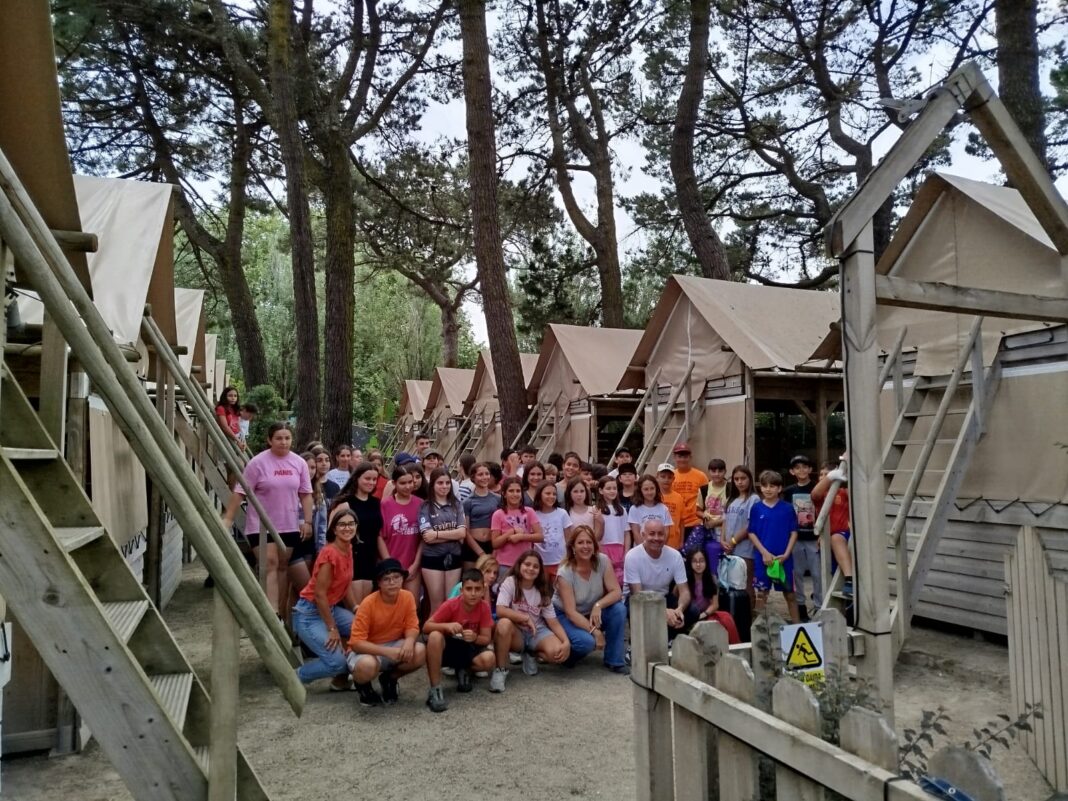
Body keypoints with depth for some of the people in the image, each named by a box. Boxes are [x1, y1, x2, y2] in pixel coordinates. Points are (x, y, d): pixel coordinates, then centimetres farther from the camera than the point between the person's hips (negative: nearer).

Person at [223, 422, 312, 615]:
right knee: (269, 566, -11)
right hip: (261, 525, -4)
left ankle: (280, 613, 20)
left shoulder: (299, 463, 1)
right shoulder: (258, 462, -10)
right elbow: (240, 492, -9)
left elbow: (305, 494, 5)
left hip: (288, 526, 4)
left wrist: (307, 521, 0)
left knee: (282, 566, 11)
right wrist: (228, 518, -12)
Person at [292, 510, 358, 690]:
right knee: (337, 662, -18)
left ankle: (341, 679, 12)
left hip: (331, 608, 9)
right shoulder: (329, 553, -22)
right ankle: (295, 678, 8)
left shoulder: (348, 549, 4)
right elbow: (319, 594, -21)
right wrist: (332, 629, -17)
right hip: (310, 614, -9)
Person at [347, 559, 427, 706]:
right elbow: (356, 642, -24)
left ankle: (389, 678, 6)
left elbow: (412, 627, -7)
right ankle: (362, 685, 2)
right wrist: (387, 651, -35)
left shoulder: (407, 597, -11)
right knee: (367, 665, -39)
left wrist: (409, 641, -32)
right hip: (368, 650, -4)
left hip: (395, 645, 4)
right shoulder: (368, 604, -24)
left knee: (419, 652, -26)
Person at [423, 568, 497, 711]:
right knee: (435, 636, -36)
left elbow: (486, 639, -10)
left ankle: (464, 670, 5)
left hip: (469, 648, 2)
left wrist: (475, 638, -33)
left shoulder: (484, 607, -13)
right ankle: (435, 689, -25)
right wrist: (446, 626, -38)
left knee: (489, 659, -30)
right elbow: (426, 627, -20)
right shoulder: (450, 605, -20)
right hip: (447, 647, -2)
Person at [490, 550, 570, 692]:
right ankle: (500, 669, -18)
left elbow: (553, 621, -4)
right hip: (516, 633, -3)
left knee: (558, 653, -27)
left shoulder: (542, 591, 0)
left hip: (537, 632, 3)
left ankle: (531, 654, 8)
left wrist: (566, 642, -20)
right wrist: (526, 618, -23)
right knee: (504, 623, -38)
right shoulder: (510, 582, -11)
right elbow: (500, 611, -25)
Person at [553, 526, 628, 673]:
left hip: (593, 613, 4)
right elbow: (570, 612, -26)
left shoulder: (603, 561, -15)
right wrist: (594, 631, -34)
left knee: (619, 609, -23)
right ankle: (568, 653, 5)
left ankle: (614, 660, -7)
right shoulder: (565, 572, -24)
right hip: (565, 615, -4)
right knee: (586, 641, -32)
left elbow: (616, 592, -16)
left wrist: (598, 606, -34)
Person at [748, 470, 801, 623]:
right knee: (761, 593, 9)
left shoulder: (787, 508, -3)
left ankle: (797, 623, 21)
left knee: (789, 594, 10)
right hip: (763, 557, 0)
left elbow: (794, 533, -1)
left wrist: (786, 554, -10)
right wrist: (764, 553, -11)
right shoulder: (756, 508, -2)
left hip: (783, 558, 0)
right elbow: (751, 533, -1)